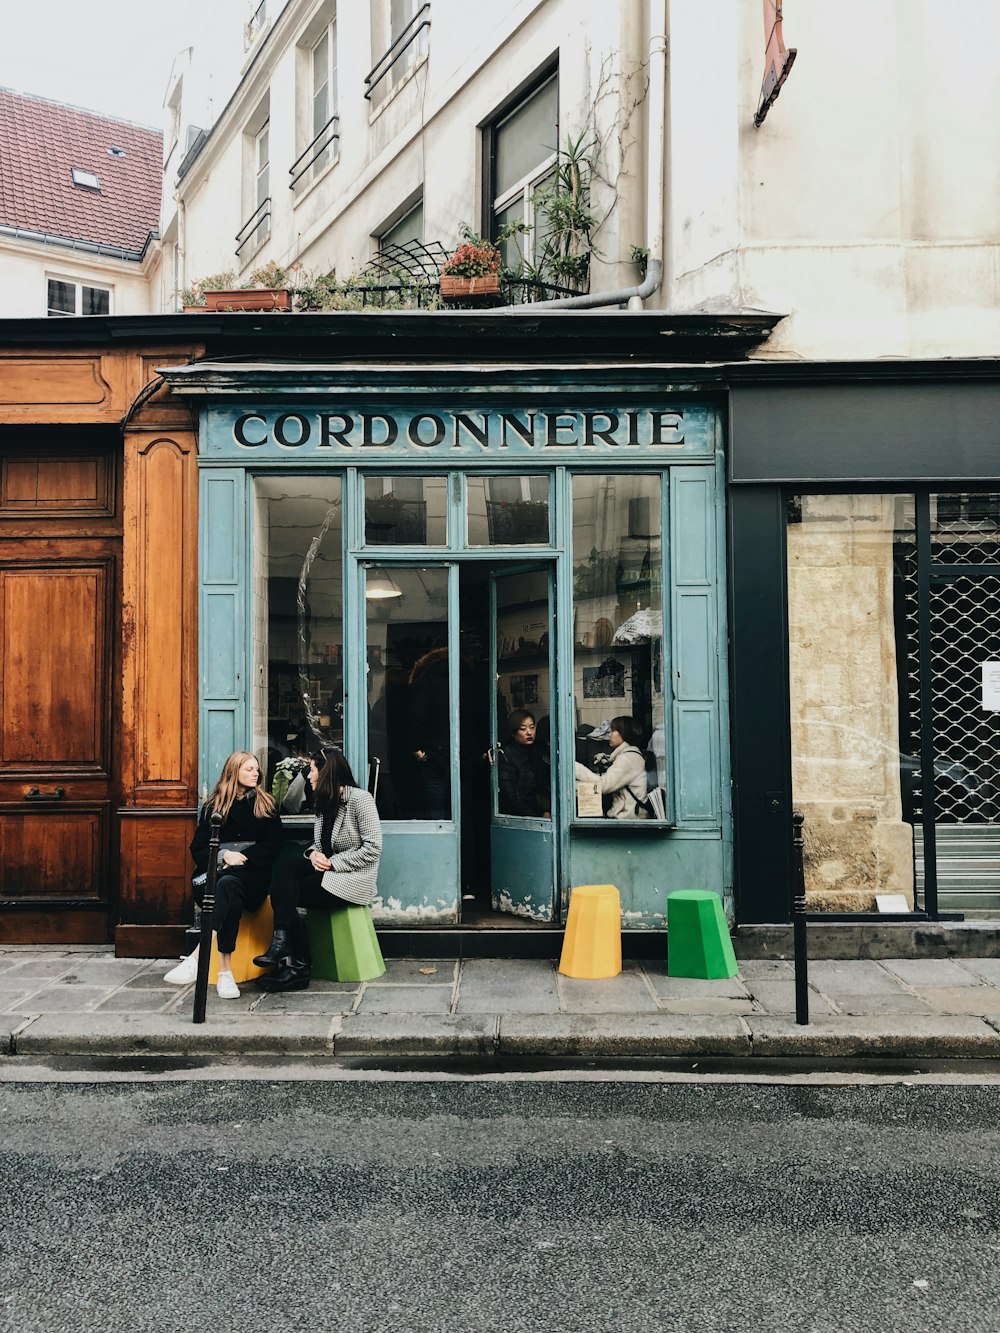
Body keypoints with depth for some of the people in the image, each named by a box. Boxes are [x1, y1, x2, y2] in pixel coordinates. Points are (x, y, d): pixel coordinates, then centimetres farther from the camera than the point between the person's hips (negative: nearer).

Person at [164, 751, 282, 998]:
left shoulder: (266, 804, 16)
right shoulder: (213, 806, 16)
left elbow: (273, 845, 7)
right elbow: (198, 847, 9)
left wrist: (242, 857, -8)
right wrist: (224, 855, -10)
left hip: (252, 874, -1)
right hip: (215, 873, 1)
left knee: (228, 884, -38)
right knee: (230, 897, -37)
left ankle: (197, 959, -51)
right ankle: (225, 971, -45)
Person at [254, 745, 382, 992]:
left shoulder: (360, 799, -10)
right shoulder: (324, 803, 15)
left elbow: (373, 848, -16)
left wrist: (333, 862, -17)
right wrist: (313, 853, -6)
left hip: (353, 879, -7)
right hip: (326, 870, 7)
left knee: (284, 893, -19)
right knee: (284, 870, -21)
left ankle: (295, 968, -9)